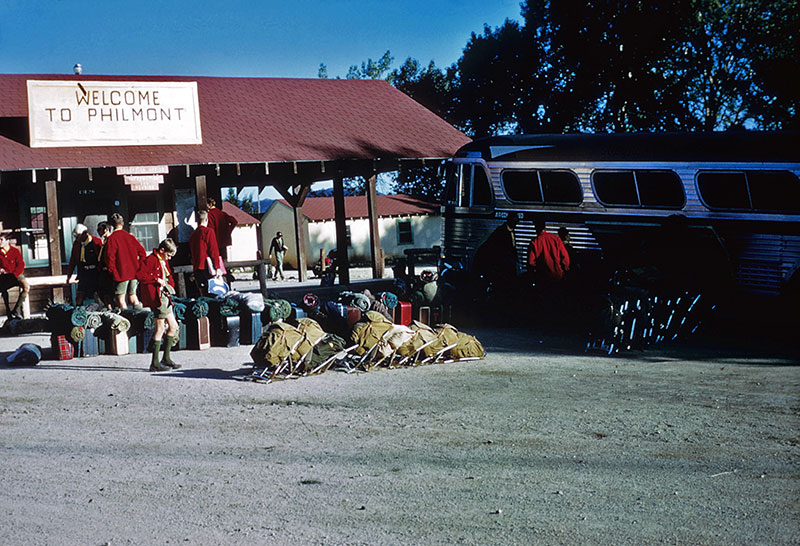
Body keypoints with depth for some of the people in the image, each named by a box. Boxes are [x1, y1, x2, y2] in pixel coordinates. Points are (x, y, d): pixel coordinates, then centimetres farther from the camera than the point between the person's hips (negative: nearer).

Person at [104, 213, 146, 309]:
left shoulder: (111, 239, -9)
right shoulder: (130, 237, 5)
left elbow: (109, 257, -15)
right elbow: (142, 252, 7)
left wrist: (112, 272, -6)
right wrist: (138, 267, 14)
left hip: (121, 274, -5)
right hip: (134, 272, 5)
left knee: (120, 298, 0)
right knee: (132, 295, 16)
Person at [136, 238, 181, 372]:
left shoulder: (164, 262, 19)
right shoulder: (150, 260, -10)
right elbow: (140, 275, -20)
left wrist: (170, 287, 10)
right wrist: (156, 280, -17)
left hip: (165, 297, 10)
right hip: (156, 297, -10)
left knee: (173, 326, 12)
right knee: (160, 328, -10)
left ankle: (166, 358, 20)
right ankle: (155, 363, -7)